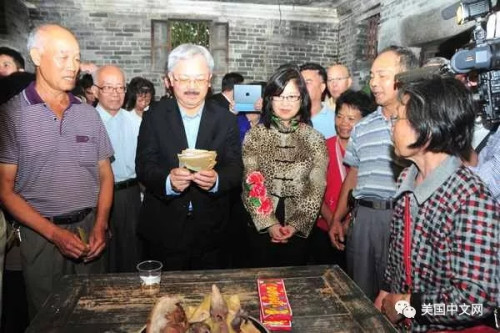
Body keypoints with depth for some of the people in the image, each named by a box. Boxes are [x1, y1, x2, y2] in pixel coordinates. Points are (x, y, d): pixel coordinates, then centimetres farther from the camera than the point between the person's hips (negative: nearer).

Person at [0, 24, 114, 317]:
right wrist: (55, 233, -13)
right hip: (42, 235, -3)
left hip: (90, 230, 3)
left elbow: (105, 175, 8)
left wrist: (100, 226, -6)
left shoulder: (88, 114, 6)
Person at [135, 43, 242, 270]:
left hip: (211, 232, 1)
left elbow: (235, 168, -6)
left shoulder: (226, 120, -1)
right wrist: (168, 181, -30)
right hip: (163, 231, 0)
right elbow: (143, 166, -9)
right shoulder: (154, 117, -3)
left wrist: (216, 180, -29)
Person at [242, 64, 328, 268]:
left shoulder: (315, 139, -2)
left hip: (299, 230, 1)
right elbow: (251, 185, -7)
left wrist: (296, 225, -11)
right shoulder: (255, 135, -4)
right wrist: (269, 223, -12)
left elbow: (316, 189, -4)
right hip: (261, 227, 0)